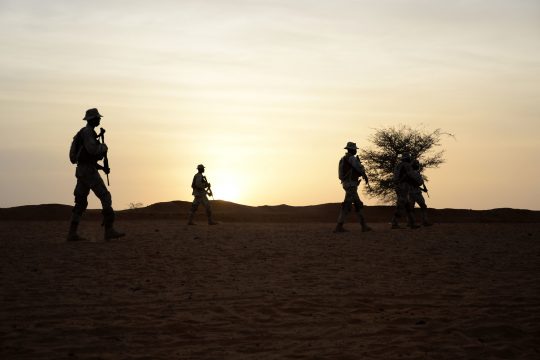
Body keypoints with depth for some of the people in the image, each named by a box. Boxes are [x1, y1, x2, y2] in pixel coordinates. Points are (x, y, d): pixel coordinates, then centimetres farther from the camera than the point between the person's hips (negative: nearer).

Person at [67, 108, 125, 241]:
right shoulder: (87, 131, -11)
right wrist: (104, 147, -4)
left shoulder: (85, 133, 23)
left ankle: (72, 233, 5)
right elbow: (92, 149, -26)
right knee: (105, 197, -11)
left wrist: (101, 167, 21)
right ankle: (109, 230, -15)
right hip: (88, 171, -10)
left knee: (81, 202, 9)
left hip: (81, 170, 10)